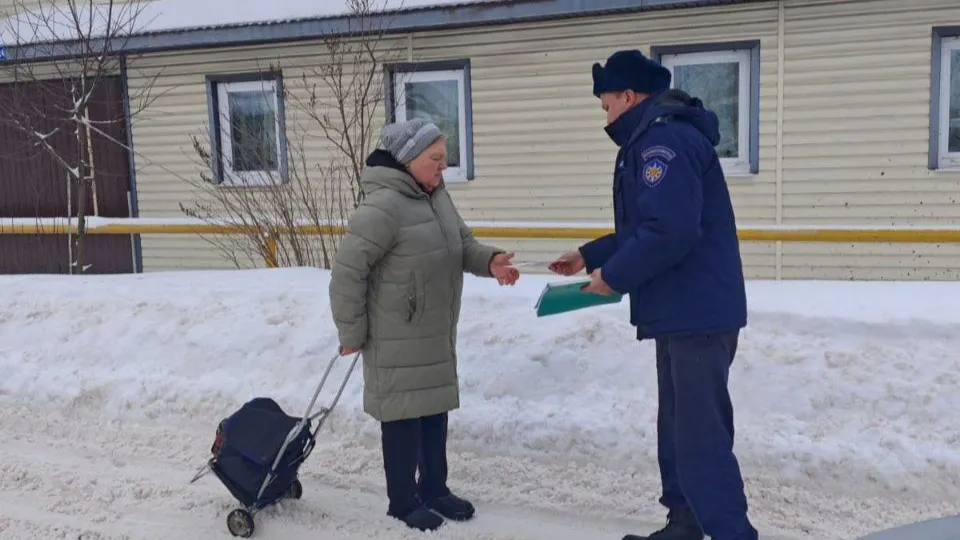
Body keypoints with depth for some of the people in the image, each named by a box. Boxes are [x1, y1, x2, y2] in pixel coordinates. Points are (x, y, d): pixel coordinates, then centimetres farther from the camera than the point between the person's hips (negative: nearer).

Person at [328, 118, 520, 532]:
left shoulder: (437, 196, 6)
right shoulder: (384, 206, -23)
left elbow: (463, 243, 14)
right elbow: (346, 270, -22)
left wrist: (489, 261, -8)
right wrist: (351, 331, -16)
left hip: (437, 335, 9)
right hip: (397, 339, -9)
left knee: (435, 409, 18)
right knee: (404, 414, 4)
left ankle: (434, 488, 34)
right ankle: (404, 501, 21)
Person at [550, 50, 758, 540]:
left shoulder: (665, 140, -17)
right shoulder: (656, 140, 18)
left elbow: (669, 232, -27)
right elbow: (642, 228, 24)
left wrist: (615, 275, -14)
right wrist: (589, 256, 22)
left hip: (697, 313, -11)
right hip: (683, 311, 11)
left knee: (701, 434, -7)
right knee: (679, 426, 17)